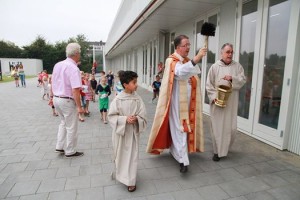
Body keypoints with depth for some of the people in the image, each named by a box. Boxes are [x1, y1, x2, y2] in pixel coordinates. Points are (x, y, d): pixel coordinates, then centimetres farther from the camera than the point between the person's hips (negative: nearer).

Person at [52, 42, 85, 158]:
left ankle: (60, 147, 30)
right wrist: (79, 106, -21)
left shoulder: (58, 65, 6)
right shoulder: (73, 68, -20)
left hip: (57, 99, 8)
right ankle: (70, 151, 21)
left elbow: (53, 83, 14)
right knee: (71, 127, 7)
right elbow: (75, 90, -26)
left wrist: (53, 97, 25)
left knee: (63, 123, 25)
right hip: (67, 101, -8)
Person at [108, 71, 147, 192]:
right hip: (120, 131, 0)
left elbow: (142, 116, -4)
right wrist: (125, 119, -23)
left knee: (132, 155, 5)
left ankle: (130, 181, 19)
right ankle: (120, 174, 43)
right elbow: (111, 116, -11)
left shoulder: (137, 99, -7)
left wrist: (136, 119, -25)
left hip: (133, 131, 1)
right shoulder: (118, 99, -13)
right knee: (120, 154, 17)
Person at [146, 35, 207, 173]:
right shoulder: (171, 61, -12)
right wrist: (196, 58, -43)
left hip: (187, 101, 8)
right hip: (176, 101, -8)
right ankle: (183, 160, 0)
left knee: (184, 127, 16)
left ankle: (174, 149, 35)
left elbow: (194, 78, 18)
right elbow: (181, 72, -34)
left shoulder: (188, 61, 13)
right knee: (179, 129, -5)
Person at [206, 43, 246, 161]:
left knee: (231, 127, 7)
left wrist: (232, 78, -18)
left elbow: (243, 81, 0)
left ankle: (225, 147, 34)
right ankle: (217, 151, 16)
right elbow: (209, 85, -2)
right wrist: (214, 97, -14)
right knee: (217, 127, 2)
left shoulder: (237, 66, 7)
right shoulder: (215, 67, 0)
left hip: (231, 103, 2)